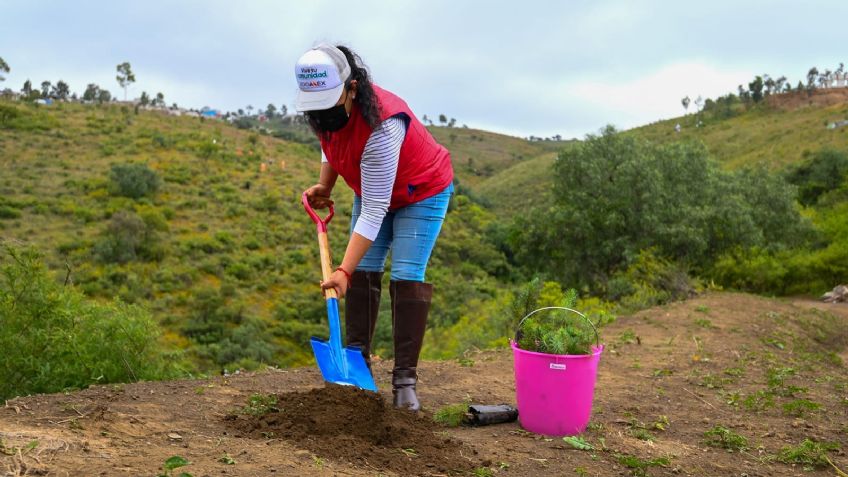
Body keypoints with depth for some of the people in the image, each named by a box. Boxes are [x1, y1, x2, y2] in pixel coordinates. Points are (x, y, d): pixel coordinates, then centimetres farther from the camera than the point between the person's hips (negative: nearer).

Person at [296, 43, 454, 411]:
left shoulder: (381, 126, -40)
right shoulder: (325, 110, -17)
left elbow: (373, 212, -38)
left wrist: (344, 270, -39)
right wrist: (324, 185, -6)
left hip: (422, 192, -7)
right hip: (374, 190, 7)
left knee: (407, 277, -15)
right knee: (363, 271, -2)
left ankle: (404, 380, -12)